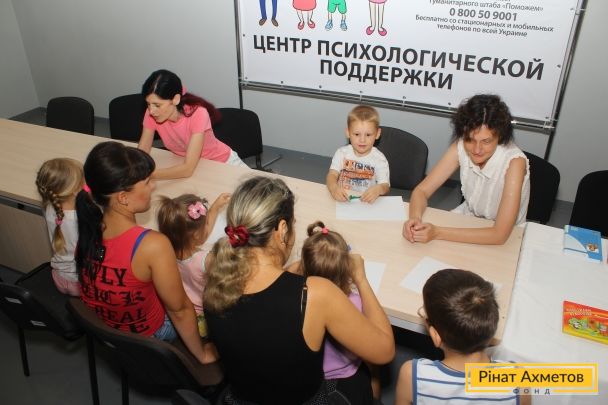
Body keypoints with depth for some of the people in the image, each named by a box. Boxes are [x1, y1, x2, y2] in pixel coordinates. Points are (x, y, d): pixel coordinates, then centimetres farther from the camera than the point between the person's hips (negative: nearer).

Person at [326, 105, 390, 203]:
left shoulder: (379, 159, -3)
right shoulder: (342, 153, 2)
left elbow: (385, 185, -8)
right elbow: (332, 175, -9)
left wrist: (378, 189, -34)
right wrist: (334, 188, -33)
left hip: (366, 202, 2)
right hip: (342, 200, -1)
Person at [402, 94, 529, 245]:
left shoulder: (514, 162, -27)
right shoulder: (460, 146, -15)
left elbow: (500, 234, -30)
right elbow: (421, 190, -12)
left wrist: (438, 233, -36)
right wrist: (415, 218, -33)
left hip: (505, 241, -4)